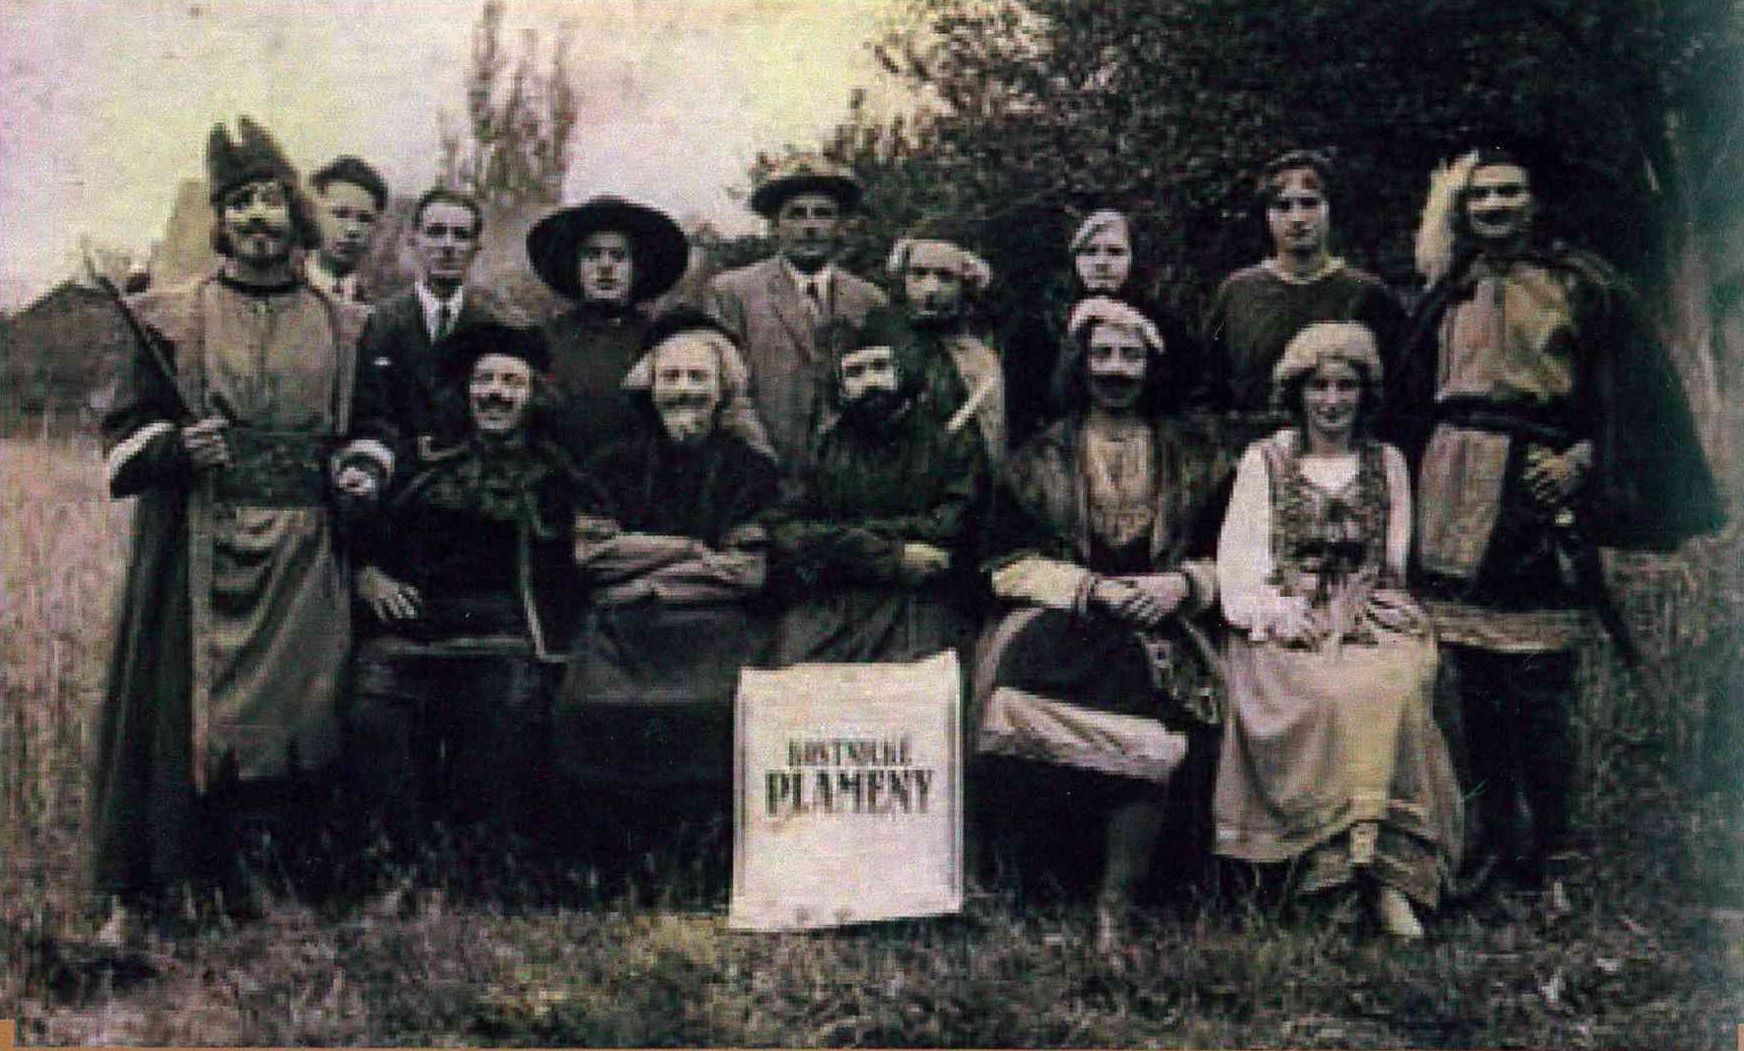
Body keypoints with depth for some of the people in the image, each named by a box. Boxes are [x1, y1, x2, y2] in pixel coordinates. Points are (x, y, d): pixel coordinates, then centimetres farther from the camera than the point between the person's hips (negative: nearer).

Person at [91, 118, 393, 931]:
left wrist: (363, 468, -1)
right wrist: (176, 446, -15)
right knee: (183, 708, -5)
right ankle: (135, 899, 3)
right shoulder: (172, 321, 7)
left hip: (303, 560, 2)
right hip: (198, 553, -2)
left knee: (295, 707, 2)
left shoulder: (341, 329, 13)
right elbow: (123, 431, 5)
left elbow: (371, 428, 20)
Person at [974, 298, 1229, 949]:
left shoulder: (1192, 459, 18)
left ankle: (1114, 908, -30)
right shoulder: (1041, 459, 15)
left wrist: (1180, 583, -7)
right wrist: (1091, 588, -7)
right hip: (1056, 621, 0)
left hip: (1160, 626, 0)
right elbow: (1011, 565, 7)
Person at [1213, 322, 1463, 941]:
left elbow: (1395, 561, 16)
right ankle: (1381, 870, -32)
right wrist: (1277, 612, -12)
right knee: (1337, 693, -33)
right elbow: (1238, 559, 4)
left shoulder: (1388, 464, 20)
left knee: (1395, 683, -32)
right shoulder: (1264, 461, 13)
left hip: (1370, 620, 2)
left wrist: (1373, 612, -2)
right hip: (1288, 628, -1)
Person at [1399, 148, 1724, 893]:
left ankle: (1552, 851, 4)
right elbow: (1416, 403, 22)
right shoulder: (1448, 294, 16)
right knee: (1471, 678, 5)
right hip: (1456, 493, 4)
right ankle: (1489, 839, 15)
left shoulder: (1579, 285, 5)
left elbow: (1626, 391, 1)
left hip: (1537, 490, -4)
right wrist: (1423, 474, 11)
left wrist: (1582, 461, -10)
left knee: (1537, 680, -6)